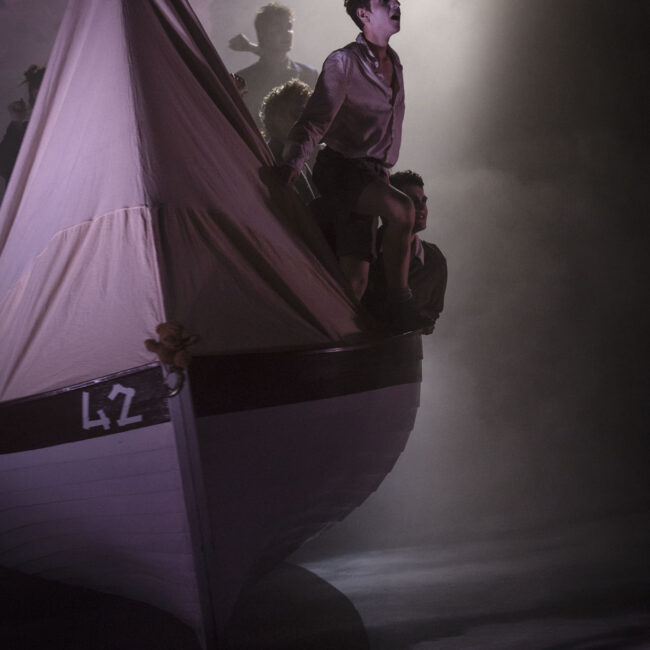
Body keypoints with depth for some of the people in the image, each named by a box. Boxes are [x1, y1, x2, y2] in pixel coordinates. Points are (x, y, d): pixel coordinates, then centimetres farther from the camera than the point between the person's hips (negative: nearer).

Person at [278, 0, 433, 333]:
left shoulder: (393, 62, 15)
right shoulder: (342, 63, -8)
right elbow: (313, 121, -16)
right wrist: (293, 161, -33)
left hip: (371, 173, 7)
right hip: (340, 169, -7)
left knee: (355, 277, -4)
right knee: (401, 208, -32)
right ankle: (398, 304, -21)